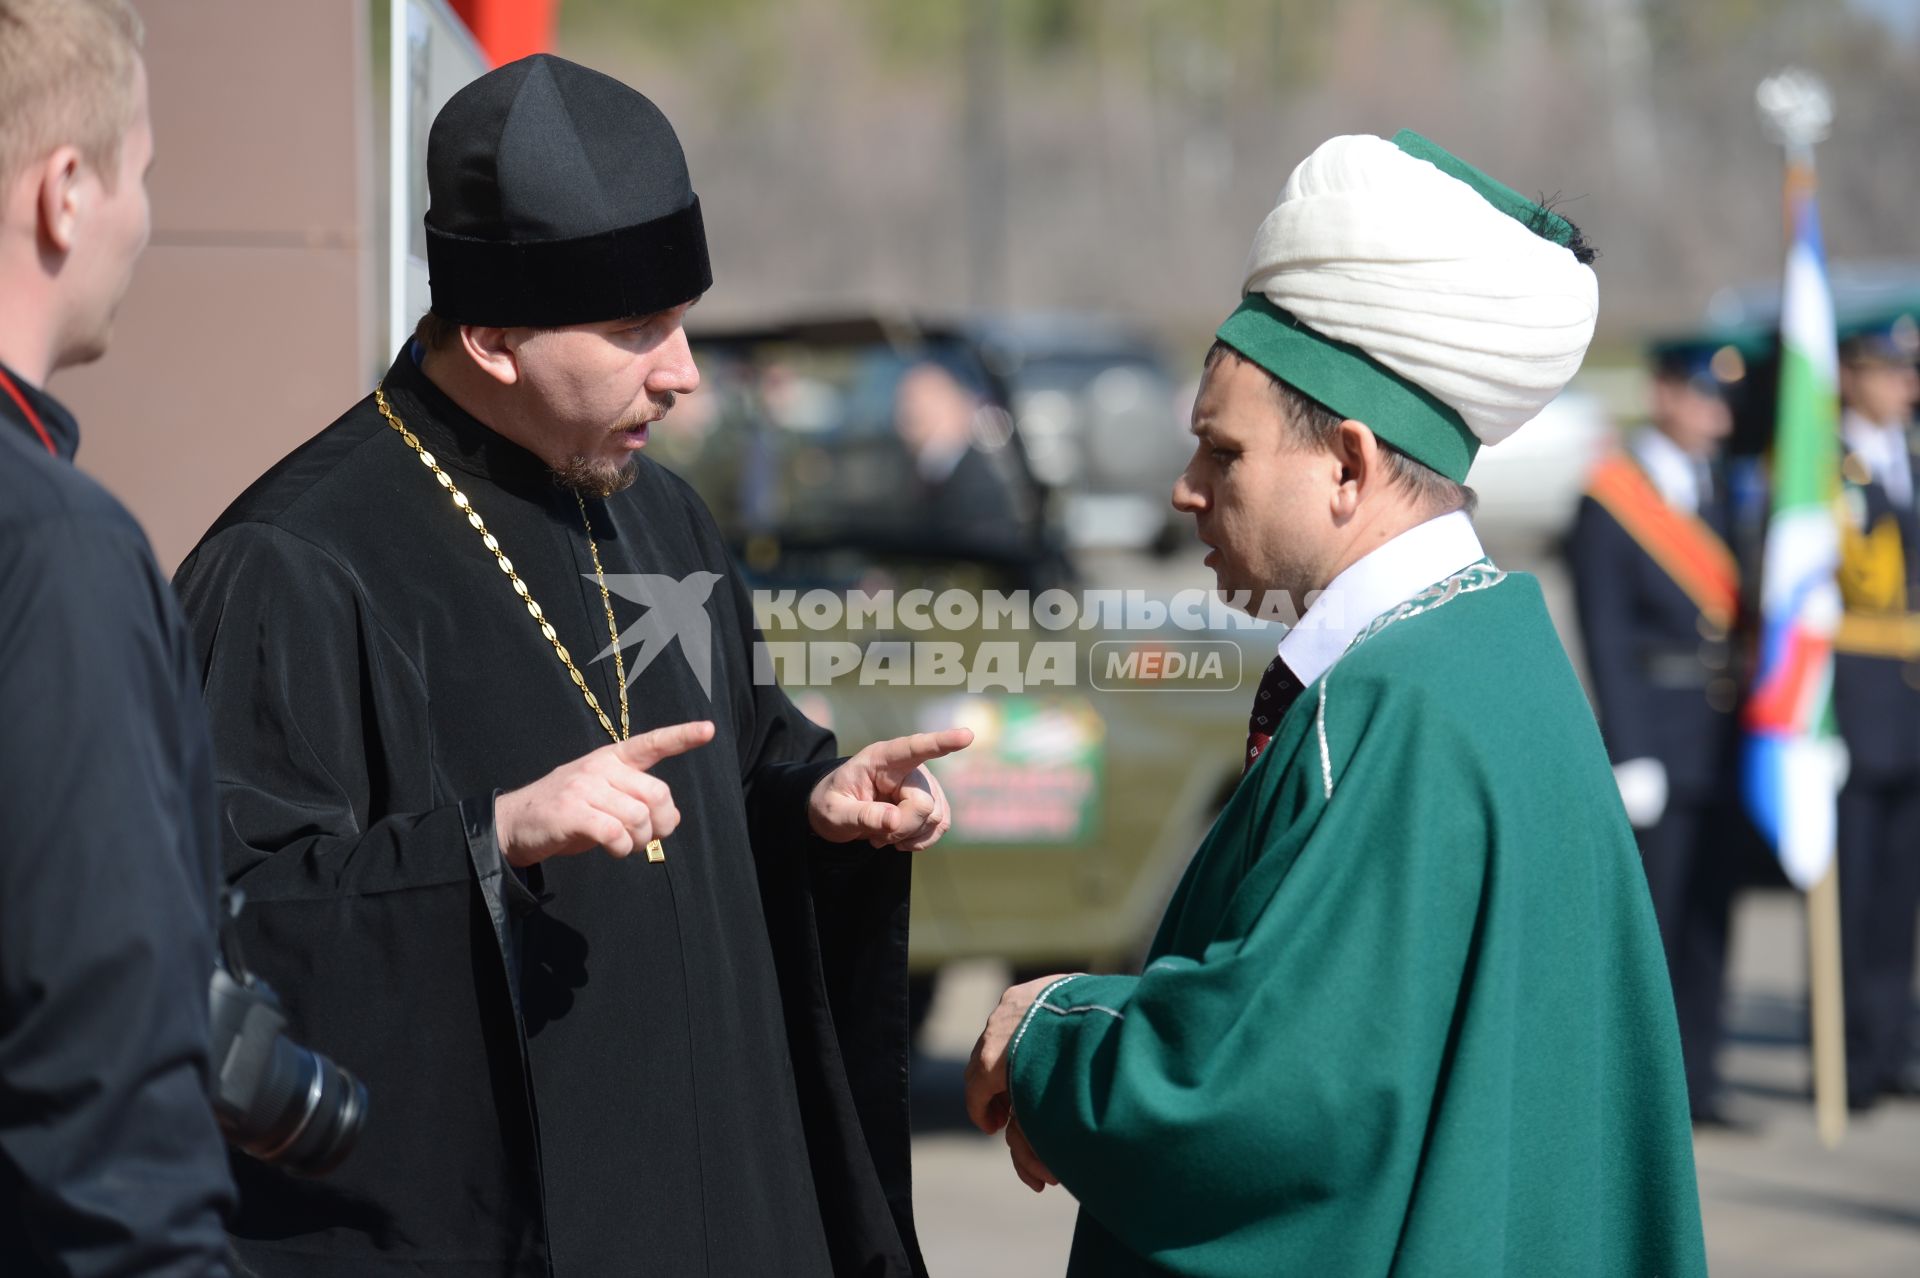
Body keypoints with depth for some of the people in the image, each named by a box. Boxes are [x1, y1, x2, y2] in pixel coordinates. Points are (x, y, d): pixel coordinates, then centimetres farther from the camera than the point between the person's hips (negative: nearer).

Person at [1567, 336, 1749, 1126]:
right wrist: (1628, 756, -14)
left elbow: (1733, 608, 14)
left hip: (1719, 741, 7)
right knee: (1649, 917, -5)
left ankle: (1695, 1082, 16)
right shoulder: (1609, 499, -7)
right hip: (1655, 743, -7)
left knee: (1708, 916, 9)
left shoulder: (1720, 491, 14)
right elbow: (1605, 640, -10)